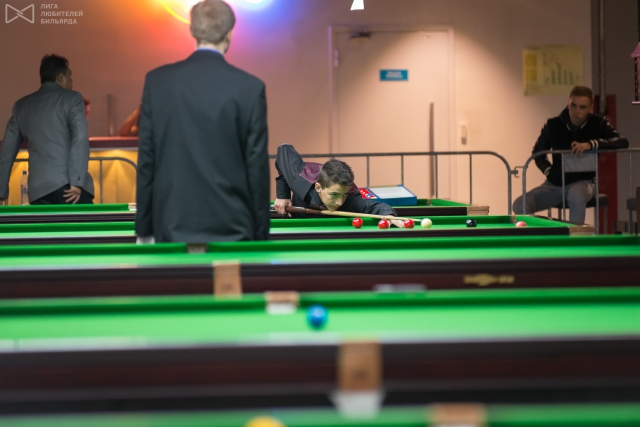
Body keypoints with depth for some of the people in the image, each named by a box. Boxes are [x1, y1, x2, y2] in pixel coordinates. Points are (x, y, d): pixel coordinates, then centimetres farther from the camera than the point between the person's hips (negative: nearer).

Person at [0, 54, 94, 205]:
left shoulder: (22, 105, 17)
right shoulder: (72, 98, 2)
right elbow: (80, 138, -12)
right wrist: (77, 182, -16)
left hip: (38, 189, 5)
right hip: (68, 185, -5)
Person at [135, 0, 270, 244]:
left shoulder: (158, 81, 1)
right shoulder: (250, 87, -4)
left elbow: (146, 160, 3)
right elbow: (257, 167, -3)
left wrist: (144, 229, 9)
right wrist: (261, 235, 5)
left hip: (173, 225, 2)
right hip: (231, 227, -1)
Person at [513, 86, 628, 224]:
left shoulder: (598, 124, -5)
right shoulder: (553, 125, -1)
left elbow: (623, 142, -20)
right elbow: (538, 152, 16)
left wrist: (591, 144, -31)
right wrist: (548, 171, 0)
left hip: (583, 182, -3)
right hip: (555, 184, 3)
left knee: (575, 196, -41)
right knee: (520, 205, -19)